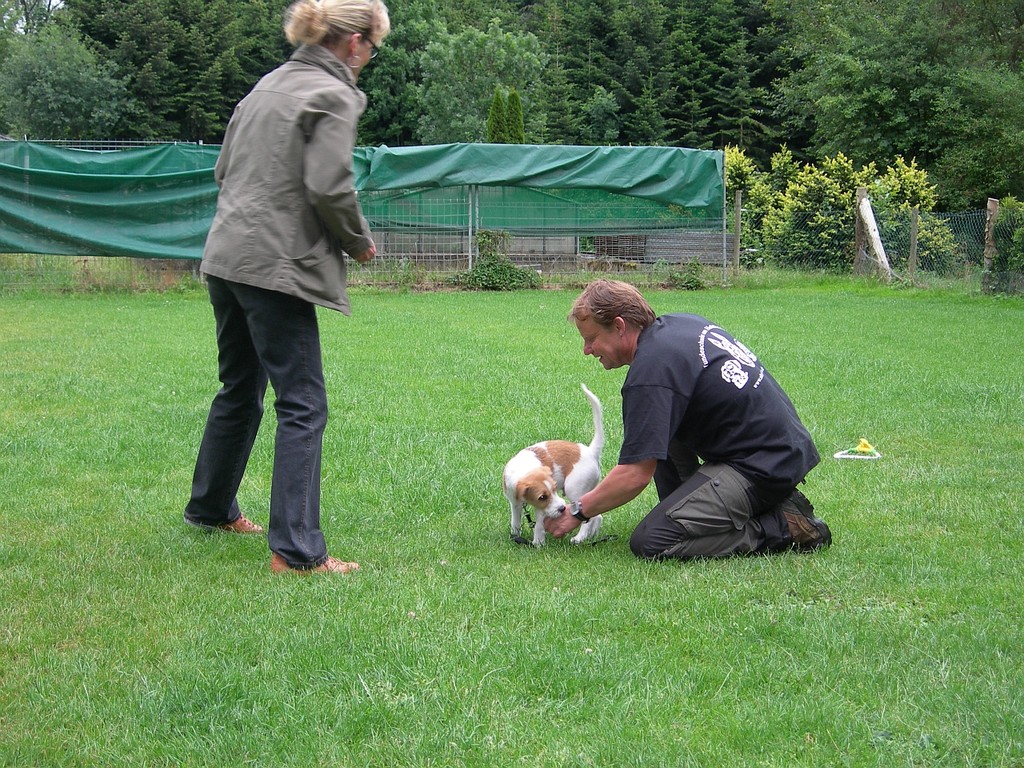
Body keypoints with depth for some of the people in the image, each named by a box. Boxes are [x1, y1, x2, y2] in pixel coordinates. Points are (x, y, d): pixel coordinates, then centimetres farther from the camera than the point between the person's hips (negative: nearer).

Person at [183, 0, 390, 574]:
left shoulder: (269, 85, 17)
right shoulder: (335, 96, -9)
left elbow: (224, 168, 21)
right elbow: (329, 186, -17)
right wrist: (359, 241, -1)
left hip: (227, 256, 9)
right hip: (276, 266, -9)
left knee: (240, 390, 23)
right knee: (304, 405, -6)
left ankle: (211, 509, 37)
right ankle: (296, 550, -10)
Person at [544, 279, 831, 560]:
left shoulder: (651, 371, -19)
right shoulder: (682, 323, 9)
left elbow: (635, 476, -19)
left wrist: (578, 511, -5)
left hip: (764, 467, -10)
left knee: (650, 542, -16)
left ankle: (784, 527, -9)